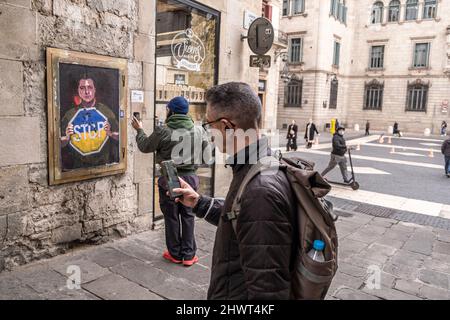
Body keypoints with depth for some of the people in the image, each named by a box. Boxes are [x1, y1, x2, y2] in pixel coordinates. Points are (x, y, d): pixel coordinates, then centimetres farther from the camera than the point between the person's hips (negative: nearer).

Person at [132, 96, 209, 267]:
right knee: (188, 215, 11)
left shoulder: (163, 131, -12)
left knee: (171, 216, 10)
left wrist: (139, 130, 17)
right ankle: (189, 255, 16)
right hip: (190, 177, 3)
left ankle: (175, 254, 21)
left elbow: (145, 147, 2)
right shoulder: (197, 130, -2)